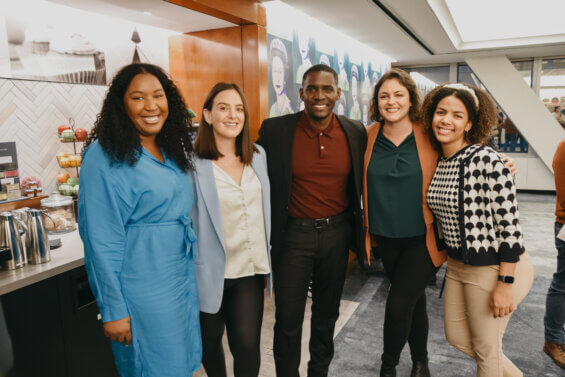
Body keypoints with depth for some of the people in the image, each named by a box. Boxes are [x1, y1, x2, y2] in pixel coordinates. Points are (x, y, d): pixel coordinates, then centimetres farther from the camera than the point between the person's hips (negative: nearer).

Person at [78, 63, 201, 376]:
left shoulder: (172, 151, 7)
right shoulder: (104, 158, -16)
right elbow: (100, 242, -17)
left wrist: (190, 275, 12)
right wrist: (113, 310, -15)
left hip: (184, 280, 7)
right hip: (142, 290, -7)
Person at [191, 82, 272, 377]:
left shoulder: (258, 156, 5)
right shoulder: (193, 164, -13)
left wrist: (265, 258, 15)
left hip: (250, 269, 3)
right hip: (211, 272, -3)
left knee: (247, 346, 0)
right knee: (210, 341, 18)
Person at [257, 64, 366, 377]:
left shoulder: (355, 133, -2)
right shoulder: (274, 130, -10)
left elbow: (360, 184, 9)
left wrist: (360, 230, 9)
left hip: (337, 233, 3)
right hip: (293, 234, -3)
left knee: (327, 313, 20)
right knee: (288, 319, 7)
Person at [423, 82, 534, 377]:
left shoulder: (486, 160, -20)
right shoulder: (436, 162, 2)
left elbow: (509, 224, -20)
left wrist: (505, 284, -19)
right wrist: (450, 254, 15)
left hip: (494, 268, -8)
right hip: (457, 265, 8)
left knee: (485, 346, 10)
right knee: (456, 336, 20)